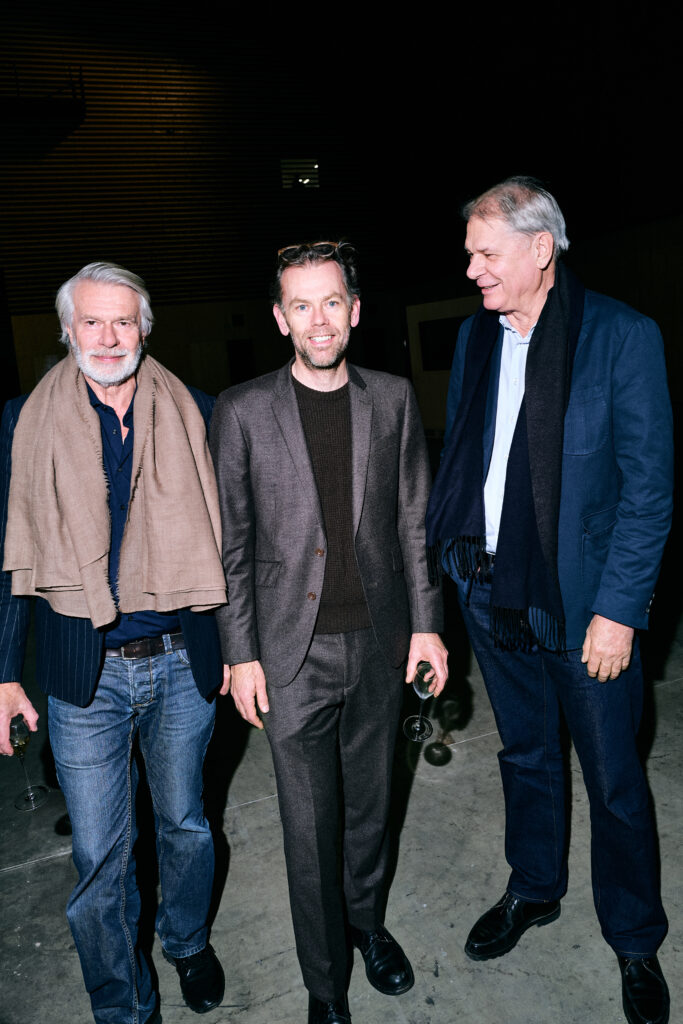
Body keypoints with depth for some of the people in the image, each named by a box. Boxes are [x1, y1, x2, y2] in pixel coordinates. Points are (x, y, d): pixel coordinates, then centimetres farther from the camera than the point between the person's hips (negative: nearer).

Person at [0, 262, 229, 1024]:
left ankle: (188, 941, 49)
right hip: (84, 673, -1)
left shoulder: (192, 416, 1)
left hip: (182, 662, 1)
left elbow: (220, 538, 5)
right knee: (98, 856, 9)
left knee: (185, 826, 20)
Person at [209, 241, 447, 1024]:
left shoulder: (393, 400, 2)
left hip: (379, 643, 2)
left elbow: (413, 520, 6)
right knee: (309, 828, 10)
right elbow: (230, 542, -2)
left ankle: (368, 922, 47)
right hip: (293, 652, -2)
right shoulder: (242, 411, -5)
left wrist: (426, 622, 3)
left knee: (369, 805, 20)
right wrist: (240, 653, -4)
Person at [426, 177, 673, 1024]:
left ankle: (635, 941, 37)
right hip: (490, 590, 5)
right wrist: (440, 545, 5)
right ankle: (534, 890, 46)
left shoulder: (622, 336, -11)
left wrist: (618, 608, -15)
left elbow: (648, 487, -12)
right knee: (524, 752, 22)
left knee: (614, 781, 12)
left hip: (581, 603, -4)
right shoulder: (476, 335, 5)